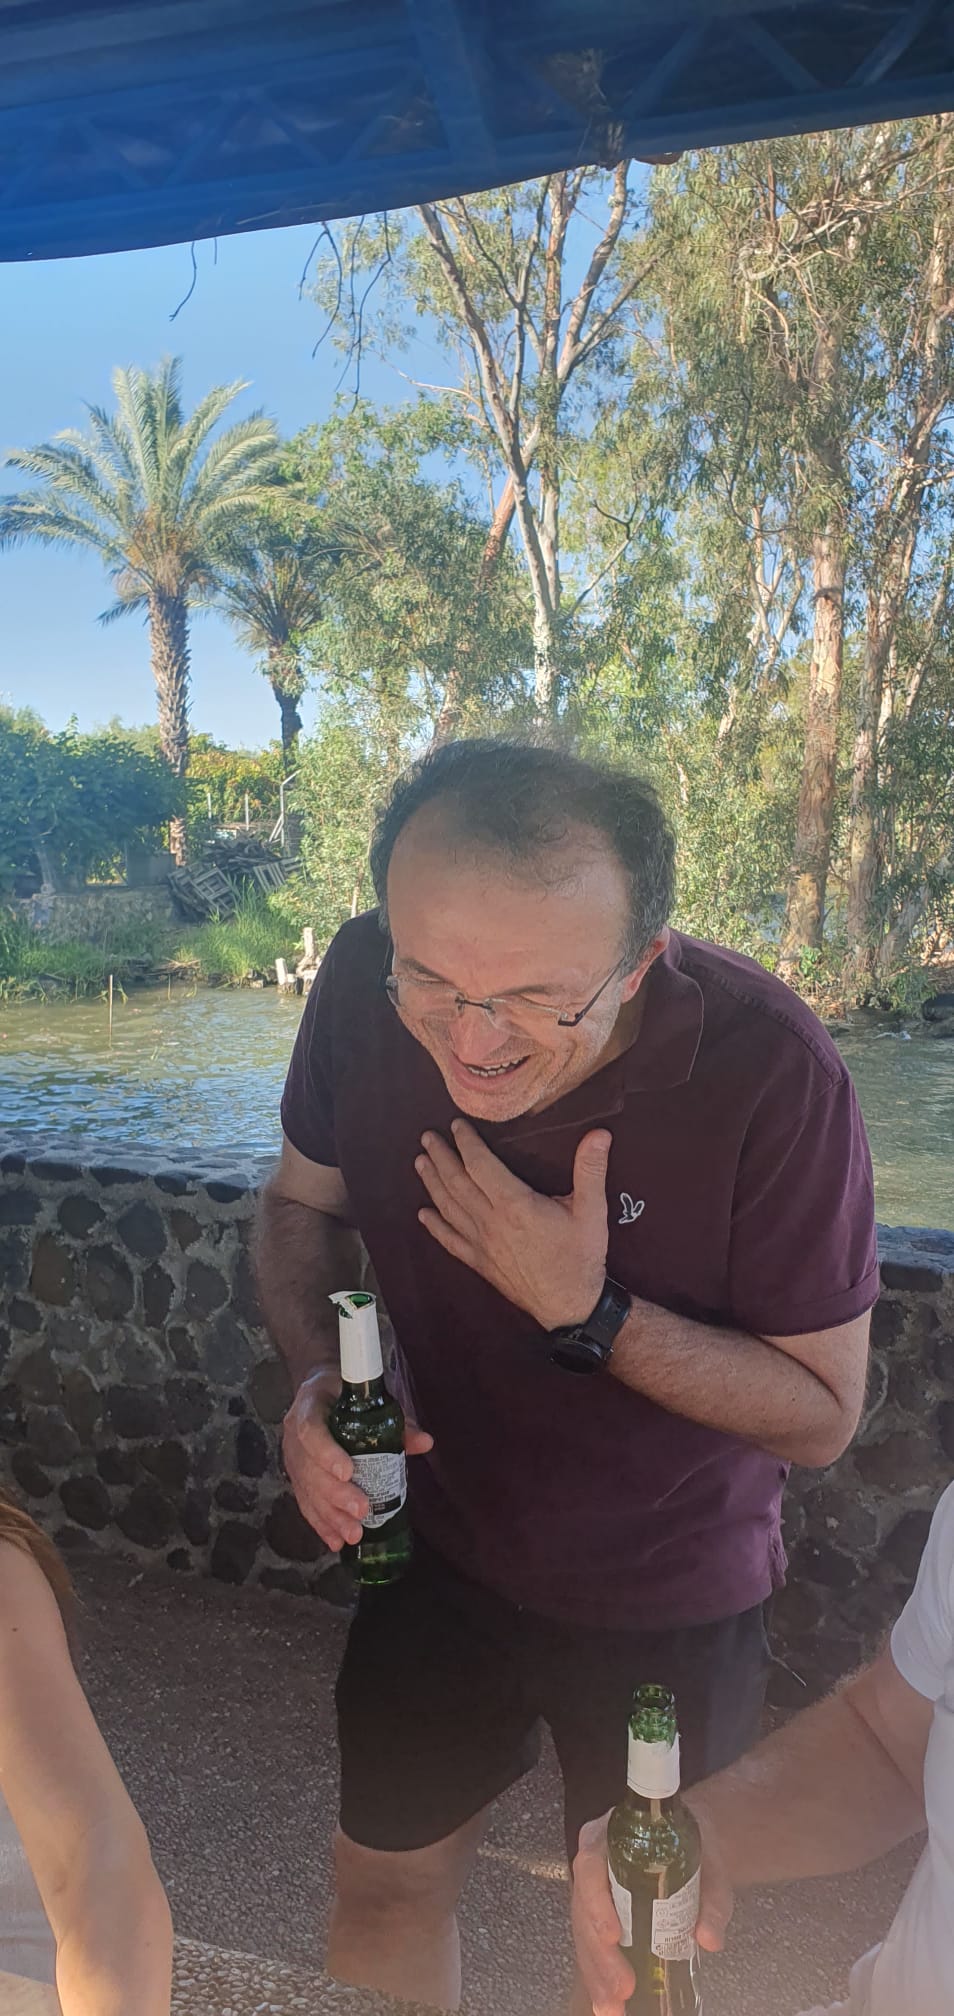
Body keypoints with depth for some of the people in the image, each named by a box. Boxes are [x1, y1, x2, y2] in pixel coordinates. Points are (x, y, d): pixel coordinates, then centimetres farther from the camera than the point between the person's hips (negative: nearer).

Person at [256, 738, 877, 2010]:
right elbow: (305, 1198, -2)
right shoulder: (366, 985, -21)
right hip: (443, 1547, 3)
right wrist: (316, 1375, -20)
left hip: (669, 1604, -2)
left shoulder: (770, 1071, -32)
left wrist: (584, 1309, -32)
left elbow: (822, 1413, -20)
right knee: (384, 1890, 24)